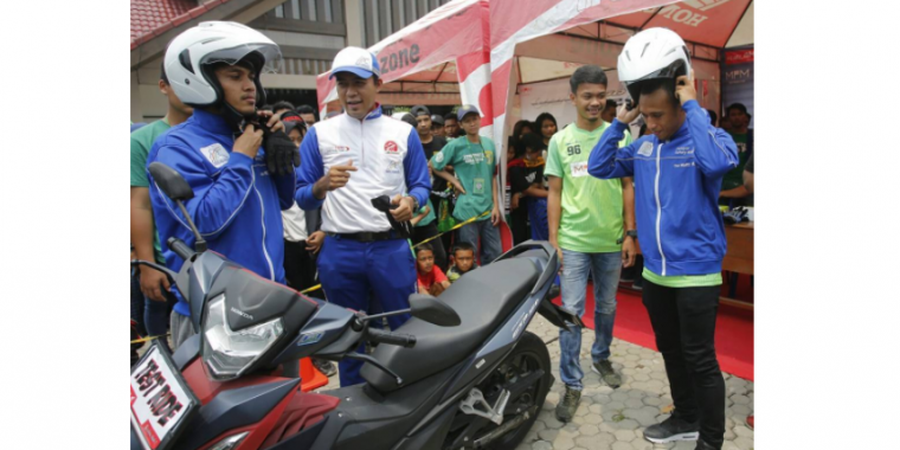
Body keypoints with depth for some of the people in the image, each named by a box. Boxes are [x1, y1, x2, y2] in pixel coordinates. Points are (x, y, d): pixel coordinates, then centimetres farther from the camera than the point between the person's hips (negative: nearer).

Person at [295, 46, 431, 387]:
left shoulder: (403, 132, 8)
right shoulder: (319, 133, 5)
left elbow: (422, 185, 7)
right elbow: (301, 197, 2)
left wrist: (410, 202, -15)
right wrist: (322, 186, -19)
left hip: (391, 247, 0)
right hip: (339, 251, 0)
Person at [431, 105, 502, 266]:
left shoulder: (489, 144, 7)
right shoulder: (455, 145, -6)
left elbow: (493, 176, 11)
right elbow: (433, 165, 1)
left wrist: (496, 205, 6)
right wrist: (454, 181, -5)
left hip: (488, 209, 5)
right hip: (467, 209, -4)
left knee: (494, 255, 11)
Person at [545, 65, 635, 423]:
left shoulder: (620, 136, 2)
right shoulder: (560, 140, 1)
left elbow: (627, 187, 5)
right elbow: (555, 193, 2)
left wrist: (630, 234, 0)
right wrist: (553, 240, -3)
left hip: (611, 240, 1)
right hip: (573, 241, -1)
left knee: (606, 307, 16)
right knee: (571, 312, 0)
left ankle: (601, 358, 40)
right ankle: (572, 384, 11)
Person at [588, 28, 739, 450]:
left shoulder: (710, 138, -11)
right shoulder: (642, 147, 5)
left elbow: (717, 163, -33)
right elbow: (598, 167, 4)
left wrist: (693, 105, -23)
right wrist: (620, 122, -3)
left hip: (696, 273, -6)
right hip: (654, 272, 6)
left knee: (700, 359, 3)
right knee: (671, 351, 20)